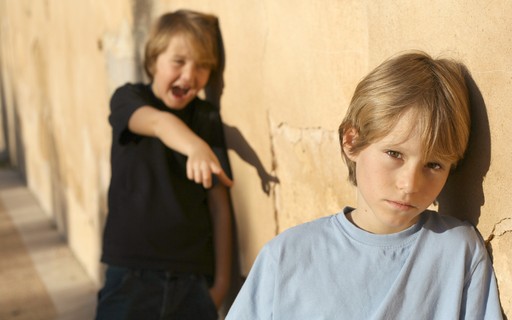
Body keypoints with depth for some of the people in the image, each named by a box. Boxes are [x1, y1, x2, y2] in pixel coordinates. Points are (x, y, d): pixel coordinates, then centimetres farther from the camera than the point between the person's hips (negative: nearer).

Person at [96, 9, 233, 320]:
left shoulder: (209, 119, 5)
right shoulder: (128, 98, -1)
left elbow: (219, 204, 3)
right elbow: (159, 122, -25)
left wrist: (222, 280, 0)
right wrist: (196, 147, -46)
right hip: (132, 273, -2)